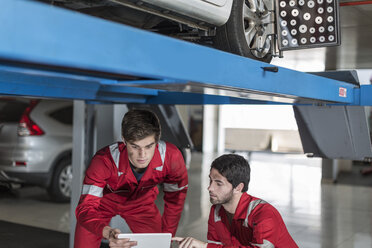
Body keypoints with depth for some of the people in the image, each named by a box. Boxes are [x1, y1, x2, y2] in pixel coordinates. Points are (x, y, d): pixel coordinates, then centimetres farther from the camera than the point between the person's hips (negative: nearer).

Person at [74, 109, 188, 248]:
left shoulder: (171, 157, -31)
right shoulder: (104, 161, -38)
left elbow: (175, 199, -13)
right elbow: (85, 208, -38)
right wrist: (107, 232, -57)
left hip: (141, 202, 2)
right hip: (103, 202, -1)